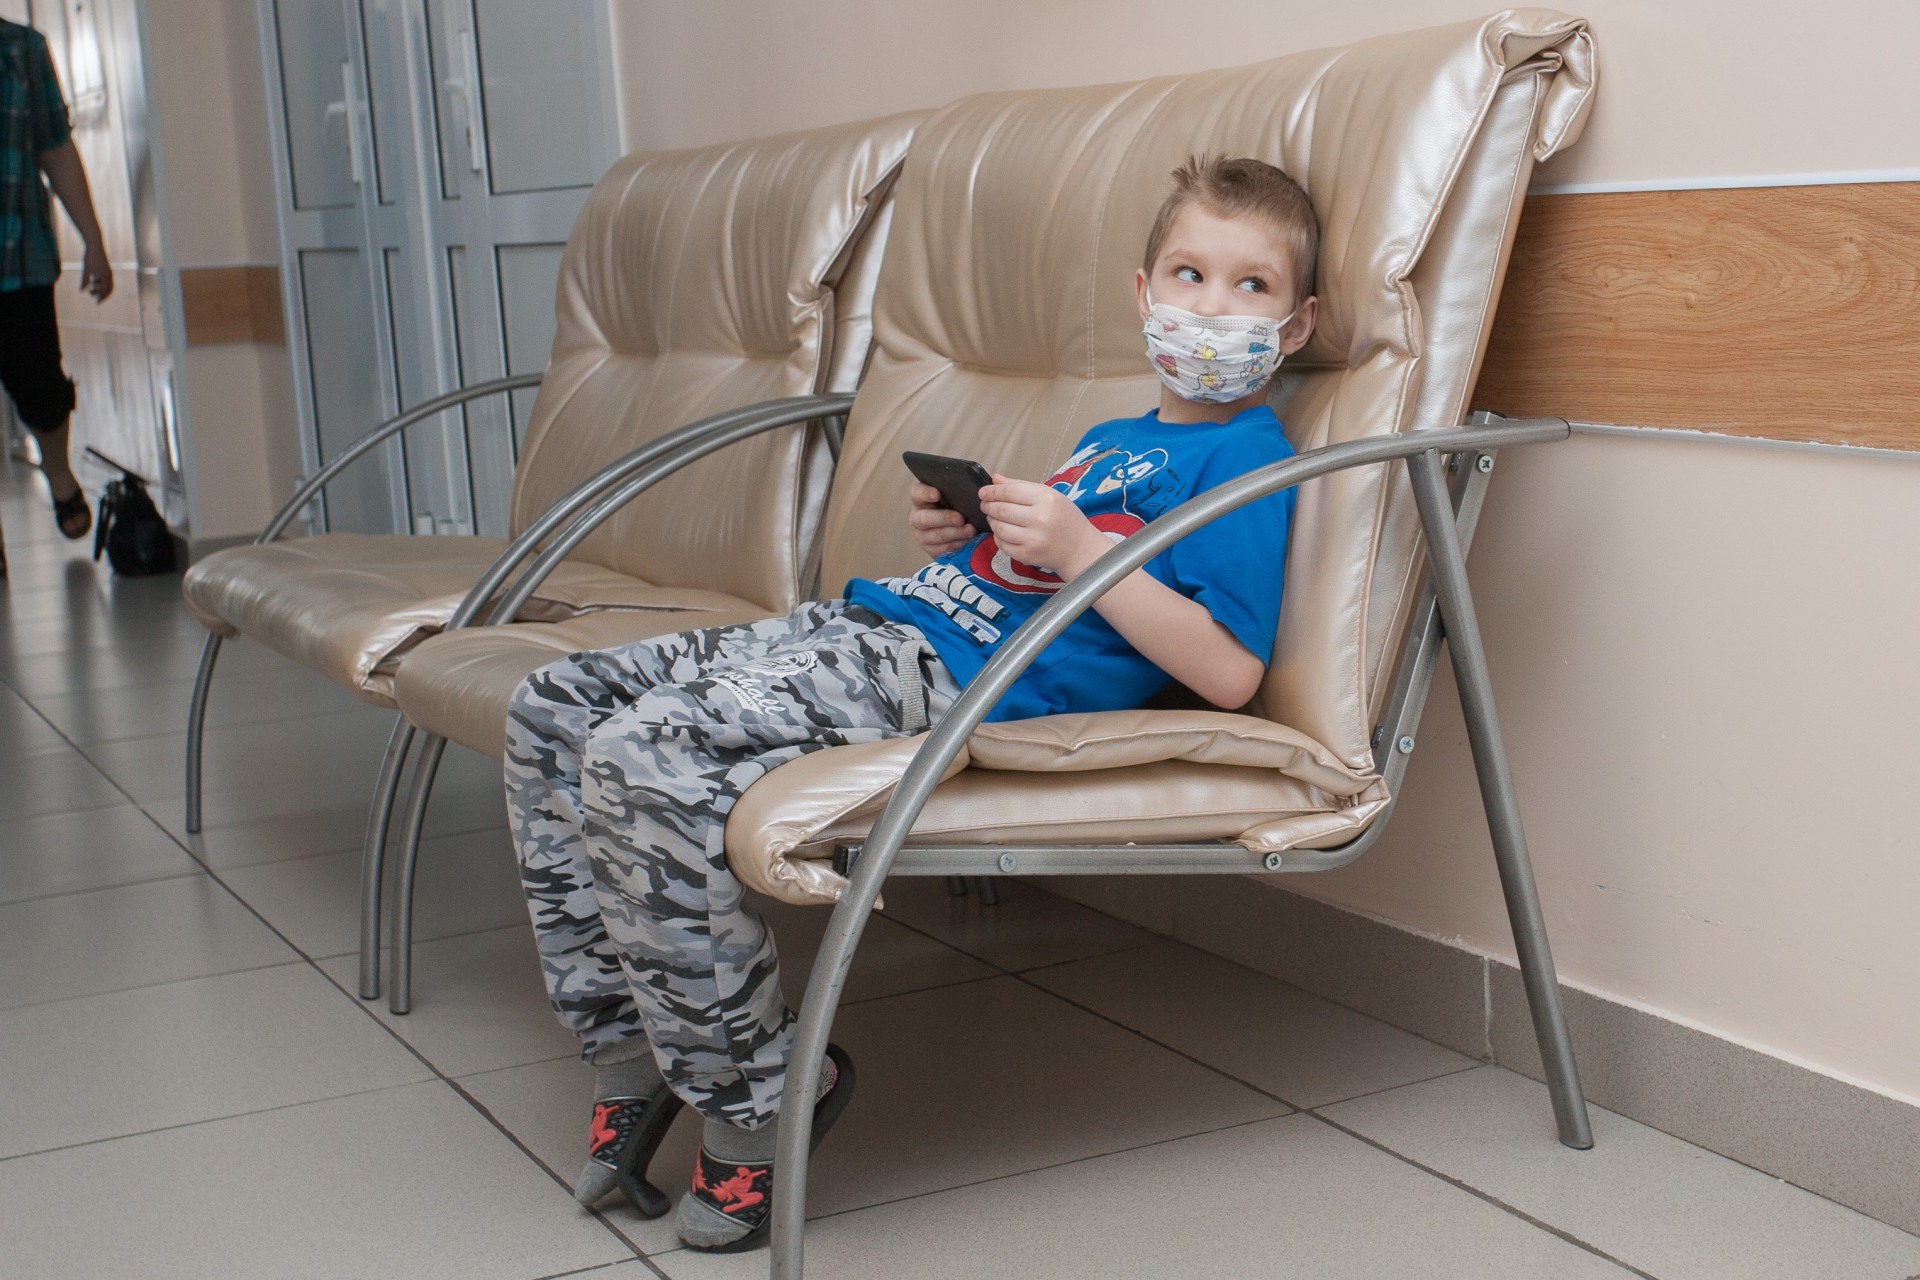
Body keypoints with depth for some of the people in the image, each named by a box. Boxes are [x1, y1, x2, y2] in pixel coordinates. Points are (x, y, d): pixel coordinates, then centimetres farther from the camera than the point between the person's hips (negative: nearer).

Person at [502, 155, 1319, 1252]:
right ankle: (629, 1052, 7)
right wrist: (961, 534, 12)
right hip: (862, 622, 10)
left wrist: (1075, 547, -17)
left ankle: (760, 1092, -11)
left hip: (945, 672, -10)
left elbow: (1229, 675, -14)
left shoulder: (1247, 460, -3)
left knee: (644, 761, -28)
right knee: (554, 711, 3)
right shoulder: (1113, 439, 25)